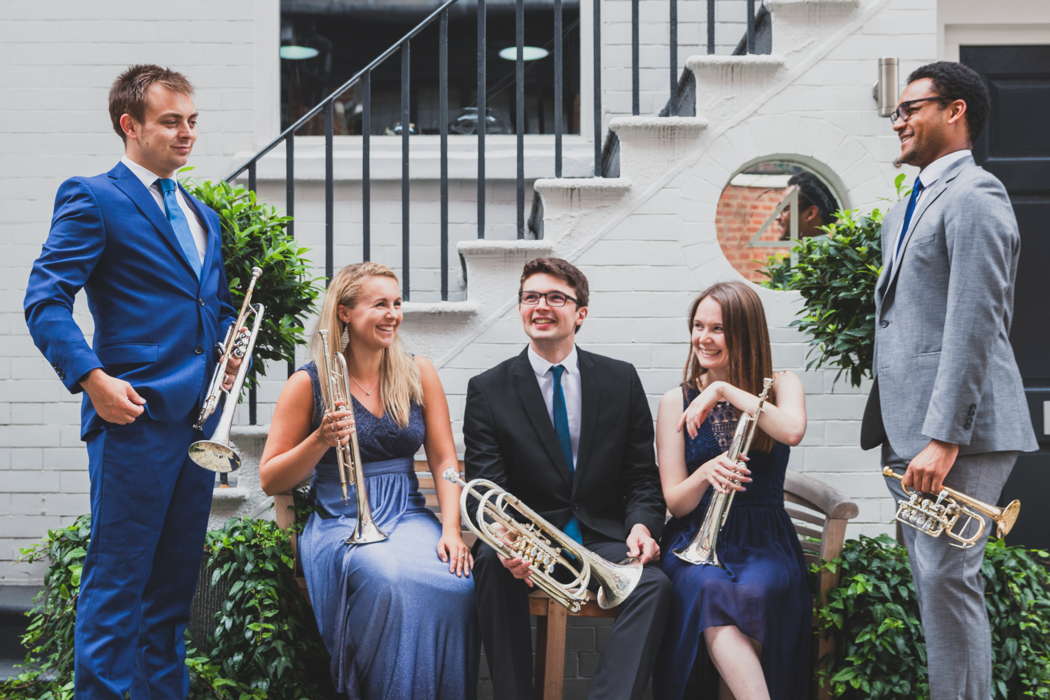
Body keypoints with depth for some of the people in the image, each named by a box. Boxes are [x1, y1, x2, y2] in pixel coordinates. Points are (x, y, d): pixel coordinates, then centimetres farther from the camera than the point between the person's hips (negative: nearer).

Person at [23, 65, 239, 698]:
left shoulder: (203, 215, 20)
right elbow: (45, 300, -10)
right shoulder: (93, 199, -3)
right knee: (118, 581, -4)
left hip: (199, 417, 7)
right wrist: (92, 377, -21)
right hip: (136, 411, -7)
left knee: (175, 581, 13)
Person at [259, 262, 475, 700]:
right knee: (392, 584, -35)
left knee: (455, 585, -28)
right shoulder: (308, 383, 0)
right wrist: (320, 440, -16)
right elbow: (270, 480, 1)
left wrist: (451, 528, -9)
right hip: (340, 524, -3)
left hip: (407, 516, 3)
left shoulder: (418, 375, 9)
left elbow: (444, 460, 7)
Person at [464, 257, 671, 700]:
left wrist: (641, 524, -14)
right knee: (491, 563, -33)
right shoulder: (487, 390, 2)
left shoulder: (621, 380, 7)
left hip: (603, 537, 1)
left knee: (654, 583, -29)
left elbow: (642, 475, 8)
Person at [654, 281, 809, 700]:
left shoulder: (780, 386, 7)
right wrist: (705, 473, -18)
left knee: (756, 591, -35)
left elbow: (792, 431, -19)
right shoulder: (676, 401, 8)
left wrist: (724, 390, -15)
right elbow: (675, 503, 3)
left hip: (764, 540, 0)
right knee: (707, 588, -35)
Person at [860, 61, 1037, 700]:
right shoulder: (909, 208, 20)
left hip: (956, 430, -10)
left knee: (947, 576, -10)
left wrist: (943, 437, -23)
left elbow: (975, 327, -19)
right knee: (933, 580, 13)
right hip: (909, 428, 10)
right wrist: (902, 429, 17)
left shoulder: (973, 197, -11)